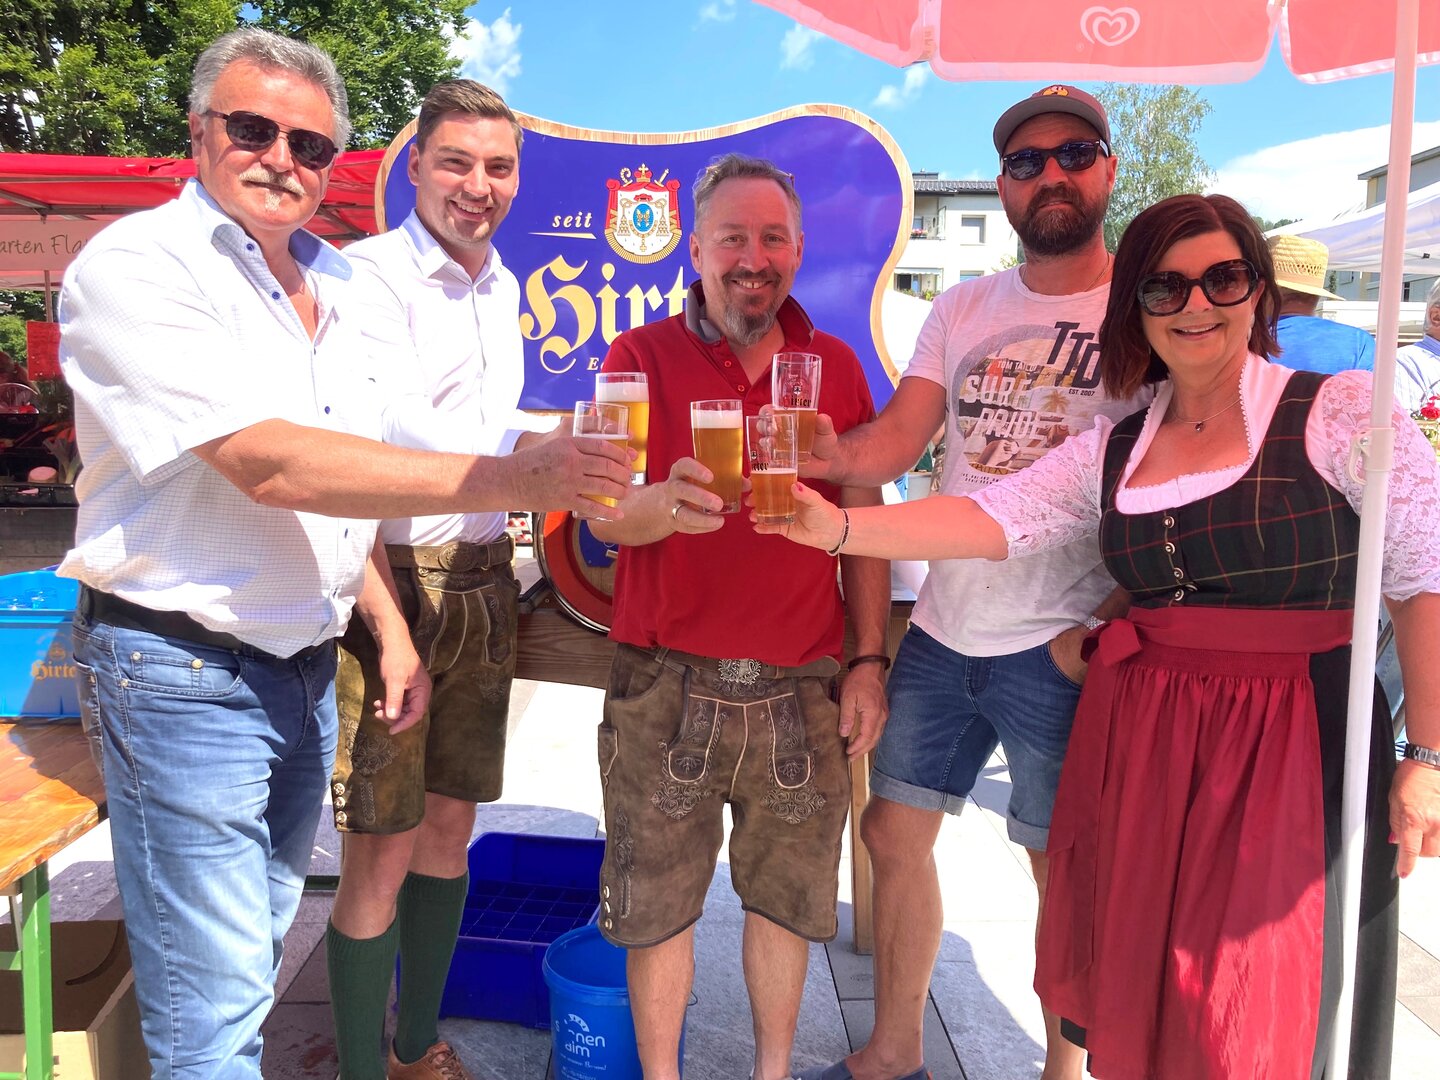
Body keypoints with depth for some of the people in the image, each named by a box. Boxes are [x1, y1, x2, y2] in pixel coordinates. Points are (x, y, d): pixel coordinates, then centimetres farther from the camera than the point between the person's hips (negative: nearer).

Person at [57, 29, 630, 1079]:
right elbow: (271, 466, -27)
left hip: (308, 666, 7)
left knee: (258, 953, 22)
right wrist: (512, 479, -32)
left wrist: (390, 628, 9)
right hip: (183, 669, -7)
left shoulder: (328, 284, 9)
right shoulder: (138, 265, -14)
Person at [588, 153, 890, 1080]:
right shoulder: (642, 358, -2)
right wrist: (667, 502, -35)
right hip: (668, 686, -1)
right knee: (658, 903, 10)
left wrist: (870, 661, 1)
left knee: (786, 896, 15)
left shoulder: (836, 365, 6)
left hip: (800, 688, 2)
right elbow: (606, 515, -12)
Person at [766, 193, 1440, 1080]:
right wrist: (837, 527, -15)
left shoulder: (1345, 413, -3)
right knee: (1136, 999, 14)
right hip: (1141, 744, 4)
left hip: (1299, 742, -3)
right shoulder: (1112, 451, 8)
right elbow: (992, 519, -2)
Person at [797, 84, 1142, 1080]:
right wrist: (831, 454, -22)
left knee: (1062, 870, 8)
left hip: (1060, 649, -5)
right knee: (894, 832, 12)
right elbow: (897, 441, 0)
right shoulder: (963, 309, 10)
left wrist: (1106, 623, -16)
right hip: (944, 628, 5)